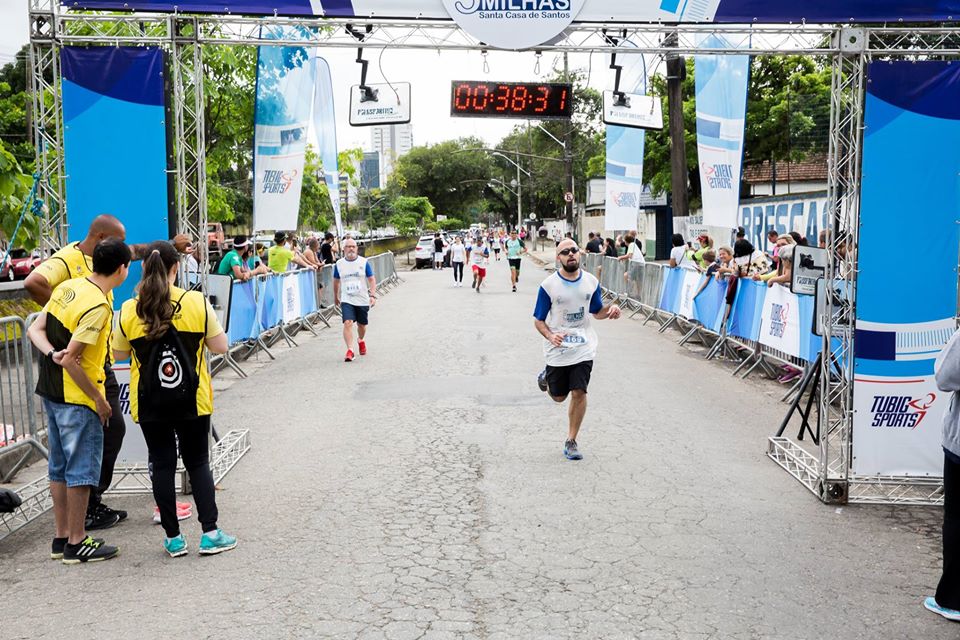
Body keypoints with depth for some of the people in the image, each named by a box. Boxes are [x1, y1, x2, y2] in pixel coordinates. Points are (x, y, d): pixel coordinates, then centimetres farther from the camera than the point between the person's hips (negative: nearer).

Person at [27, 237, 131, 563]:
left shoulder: (67, 286, 5)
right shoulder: (98, 306, -21)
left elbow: (35, 330, 4)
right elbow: (71, 360, -23)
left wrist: (53, 353, -10)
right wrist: (99, 399, -15)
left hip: (51, 390, 9)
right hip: (77, 397, -9)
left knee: (60, 466, 16)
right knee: (82, 469, 2)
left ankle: (61, 537, 26)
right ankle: (77, 543, 11)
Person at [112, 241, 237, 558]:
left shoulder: (129, 310, -6)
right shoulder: (197, 303, -10)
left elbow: (119, 354, 6)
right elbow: (220, 346, -4)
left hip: (149, 403, 1)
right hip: (192, 400, 0)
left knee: (162, 464, 10)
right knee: (198, 462, 11)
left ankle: (173, 538, 14)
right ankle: (210, 533, 9)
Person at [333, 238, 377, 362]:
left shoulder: (364, 262, -4)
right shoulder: (339, 264, 0)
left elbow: (372, 279, -2)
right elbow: (336, 281, 15)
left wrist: (373, 295, -13)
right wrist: (335, 296, 22)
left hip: (363, 300, 0)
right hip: (346, 300, 0)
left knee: (361, 325, 14)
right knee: (348, 323, -19)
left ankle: (361, 340, 45)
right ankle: (350, 350, -18)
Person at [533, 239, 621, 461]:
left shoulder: (591, 281, 1)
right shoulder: (549, 285, -10)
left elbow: (597, 312, 13)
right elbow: (538, 320, -5)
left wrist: (610, 309, -10)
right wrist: (550, 336, -25)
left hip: (583, 348, 2)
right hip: (557, 349, -1)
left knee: (579, 393, -6)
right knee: (559, 397, 10)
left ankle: (571, 441, 11)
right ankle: (545, 378, 46)